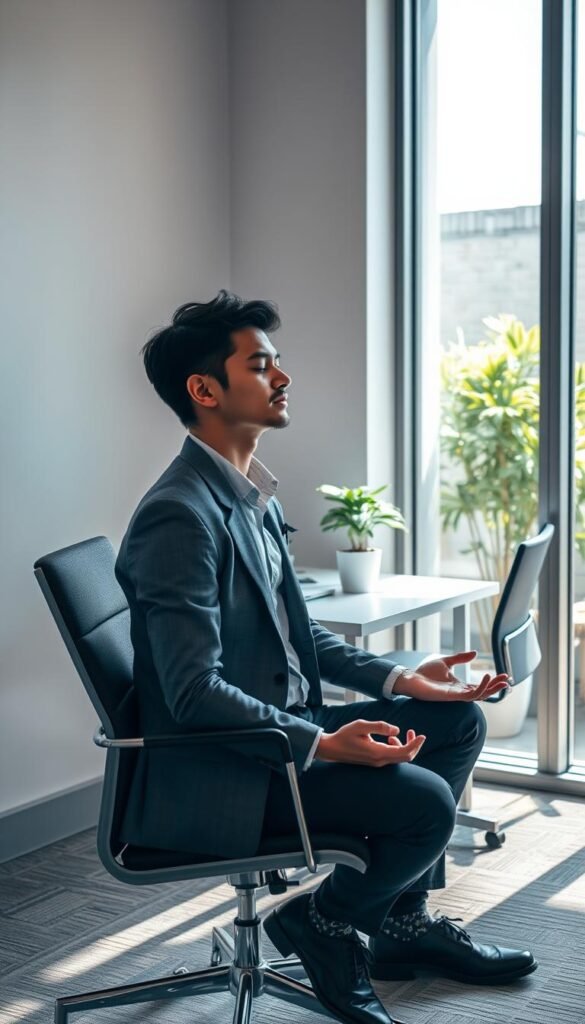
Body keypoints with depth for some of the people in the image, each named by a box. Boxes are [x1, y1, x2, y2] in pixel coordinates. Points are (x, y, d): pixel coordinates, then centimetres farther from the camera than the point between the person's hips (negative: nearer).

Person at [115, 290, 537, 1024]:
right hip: (212, 778, -10)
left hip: (282, 730, 10)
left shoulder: (254, 497, 10)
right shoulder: (179, 516, -22)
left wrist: (399, 679, 5)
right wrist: (323, 744, -29)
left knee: (456, 721, 10)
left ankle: (405, 920, 20)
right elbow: (195, 693, -25)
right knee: (425, 800, -22)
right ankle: (323, 922, 6)